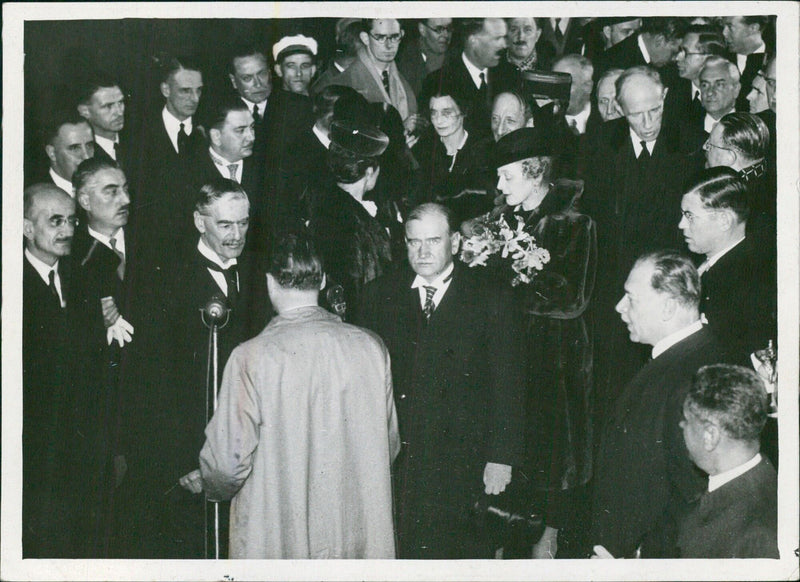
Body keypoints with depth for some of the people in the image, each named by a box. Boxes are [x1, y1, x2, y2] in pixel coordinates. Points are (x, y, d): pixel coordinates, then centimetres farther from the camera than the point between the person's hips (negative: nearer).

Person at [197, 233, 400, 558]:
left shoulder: (252, 358, -15)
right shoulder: (370, 348, -4)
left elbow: (229, 461, -12)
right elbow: (389, 444, 7)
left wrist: (202, 483, 11)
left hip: (275, 541, -3)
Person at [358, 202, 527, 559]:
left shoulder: (492, 299, 1)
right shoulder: (380, 296, 7)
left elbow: (508, 385, -1)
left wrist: (503, 458, -6)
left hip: (465, 463, -1)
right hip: (394, 461, 2)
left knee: (471, 552, 4)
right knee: (401, 553, 1)